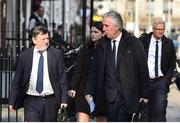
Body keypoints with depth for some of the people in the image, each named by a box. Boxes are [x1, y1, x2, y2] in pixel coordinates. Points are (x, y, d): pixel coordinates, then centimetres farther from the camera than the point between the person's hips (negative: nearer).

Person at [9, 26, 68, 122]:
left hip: (51, 101, 1)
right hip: (31, 101, -1)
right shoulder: (24, 56, 3)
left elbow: (62, 78, 2)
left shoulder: (57, 54, 2)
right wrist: (12, 101, 5)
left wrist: (64, 99, -4)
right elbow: (17, 81, 7)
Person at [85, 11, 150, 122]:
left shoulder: (134, 43, 0)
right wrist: (90, 92, 4)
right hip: (109, 97, 3)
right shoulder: (102, 46, 9)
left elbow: (143, 70, 0)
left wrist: (144, 95, -3)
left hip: (128, 96, -3)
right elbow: (94, 71, 13)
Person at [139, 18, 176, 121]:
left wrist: (168, 77, 0)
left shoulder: (168, 43, 5)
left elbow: (172, 63, 11)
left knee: (160, 110, -10)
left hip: (161, 81, 0)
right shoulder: (143, 41, 0)